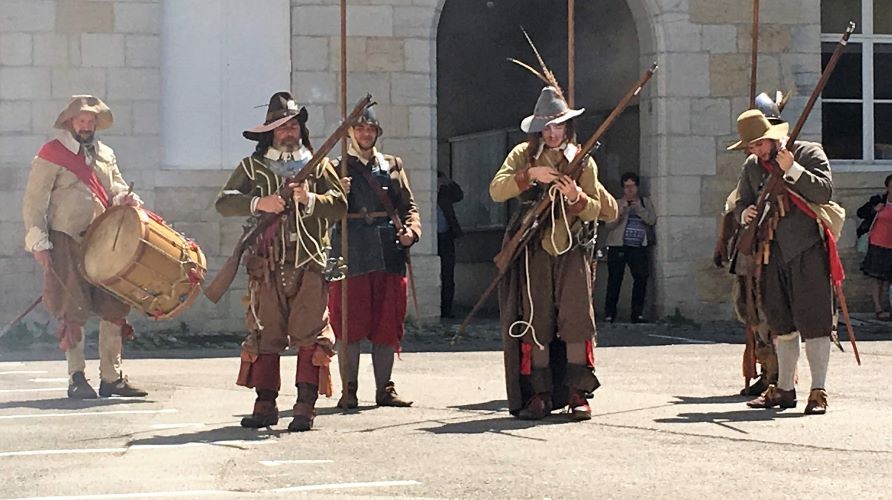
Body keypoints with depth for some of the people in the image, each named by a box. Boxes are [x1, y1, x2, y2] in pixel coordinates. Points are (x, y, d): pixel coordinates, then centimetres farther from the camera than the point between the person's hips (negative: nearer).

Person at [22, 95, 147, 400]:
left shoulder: (105, 155, 15)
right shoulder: (52, 154, -3)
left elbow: (115, 187, 17)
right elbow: (34, 202, -5)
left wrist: (125, 198, -8)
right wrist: (39, 243, -12)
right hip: (66, 242, -5)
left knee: (114, 307, 2)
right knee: (74, 310, -4)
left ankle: (111, 377, 10)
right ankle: (77, 379, 4)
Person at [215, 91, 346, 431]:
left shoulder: (318, 166, 14)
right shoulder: (252, 168, 12)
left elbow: (340, 205, 4)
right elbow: (224, 203, 1)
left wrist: (310, 200, -14)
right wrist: (257, 203, -15)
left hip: (309, 265, 0)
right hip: (266, 264, 0)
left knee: (311, 335, -7)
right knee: (264, 336, 2)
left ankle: (305, 406, -5)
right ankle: (265, 405, 8)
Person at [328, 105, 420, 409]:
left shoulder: (393, 165, 16)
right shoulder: (337, 168, 9)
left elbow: (408, 204, 14)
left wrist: (411, 229, -5)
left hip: (388, 253, 3)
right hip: (350, 253, -3)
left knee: (387, 324, 4)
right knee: (350, 325, -4)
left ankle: (384, 390, 12)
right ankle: (349, 392, 1)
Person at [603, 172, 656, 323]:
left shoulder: (645, 203, 15)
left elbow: (652, 220, 0)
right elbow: (609, 225, -1)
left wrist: (638, 208, -10)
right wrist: (621, 211, -14)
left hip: (638, 248, 1)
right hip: (618, 247, -1)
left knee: (641, 278, -12)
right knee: (614, 280, -4)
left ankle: (637, 313, -4)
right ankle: (609, 314, 2)